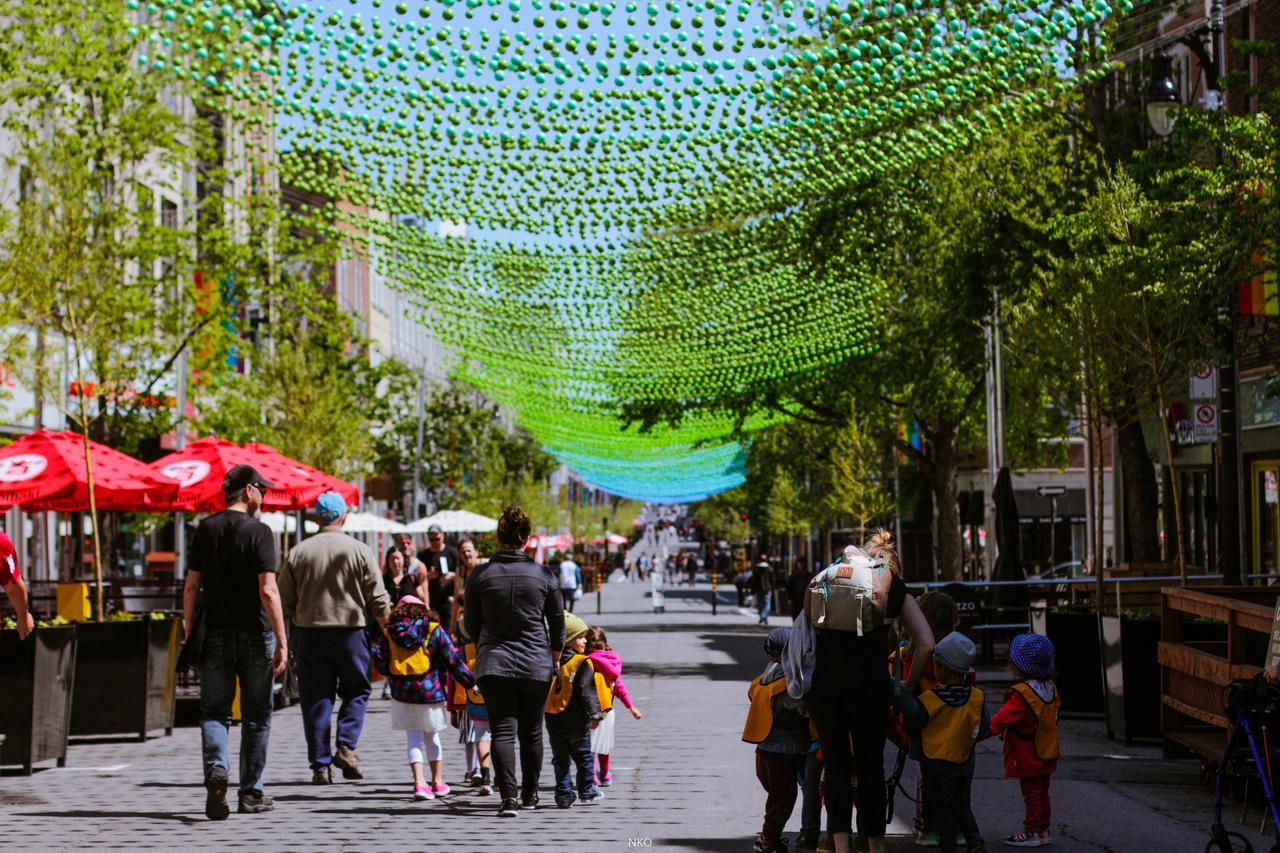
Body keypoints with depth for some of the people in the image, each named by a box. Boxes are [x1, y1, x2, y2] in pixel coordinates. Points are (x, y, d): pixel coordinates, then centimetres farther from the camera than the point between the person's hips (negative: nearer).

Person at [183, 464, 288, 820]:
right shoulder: (258, 532, -9)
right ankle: (251, 793, 12)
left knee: (214, 711, 5)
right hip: (254, 635, -3)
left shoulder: (205, 530, 5)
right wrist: (282, 641, -15)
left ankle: (216, 768, -23)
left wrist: (188, 629, 13)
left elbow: (191, 586, 5)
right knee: (256, 716, 8)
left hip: (215, 635, 3)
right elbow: (268, 591, -16)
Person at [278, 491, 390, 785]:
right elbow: (377, 598, -1)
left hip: (309, 632, 2)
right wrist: (387, 627, 14)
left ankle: (321, 765, 5)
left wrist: (295, 623, 20)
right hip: (350, 631, -2)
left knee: (316, 699, 6)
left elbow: (284, 600, 4)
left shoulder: (299, 552, 2)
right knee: (356, 690, 14)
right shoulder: (359, 550, -3)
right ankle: (346, 746, -5)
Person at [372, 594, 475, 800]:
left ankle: (419, 782, -8)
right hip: (430, 691, 0)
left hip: (402, 693, 1)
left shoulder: (388, 633, 3)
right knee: (432, 736, 15)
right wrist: (470, 681, 5)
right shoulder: (435, 630, -1)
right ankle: (438, 781, 24)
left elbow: (380, 663, 3)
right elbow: (453, 660, -3)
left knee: (413, 737, 6)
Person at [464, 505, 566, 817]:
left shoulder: (481, 575, -3)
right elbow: (558, 621, 6)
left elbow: (471, 623, 7)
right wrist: (555, 654, 23)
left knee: (502, 730, -3)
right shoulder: (544, 575, -4)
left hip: (493, 663, -1)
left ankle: (508, 795, -17)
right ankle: (530, 794, 27)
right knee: (531, 732, 14)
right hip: (536, 663, 1)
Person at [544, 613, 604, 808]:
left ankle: (564, 795, 5)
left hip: (553, 721, 4)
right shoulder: (582, 663, -11)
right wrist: (594, 715, -17)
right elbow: (587, 691, -18)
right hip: (576, 721, -4)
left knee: (560, 759, 9)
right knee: (584, 757, 11)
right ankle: (587, 792, 15)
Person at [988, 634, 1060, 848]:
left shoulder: (1021, 694, -24)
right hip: (1046, 753, 8)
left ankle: (1032, 831, 4)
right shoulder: (1050, 688, 2)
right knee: (1041, 792, 16)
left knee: (1031, 794, -1)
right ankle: (1043, 830, 21)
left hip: (1028, 756, -8)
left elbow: (1002, 720, -29)